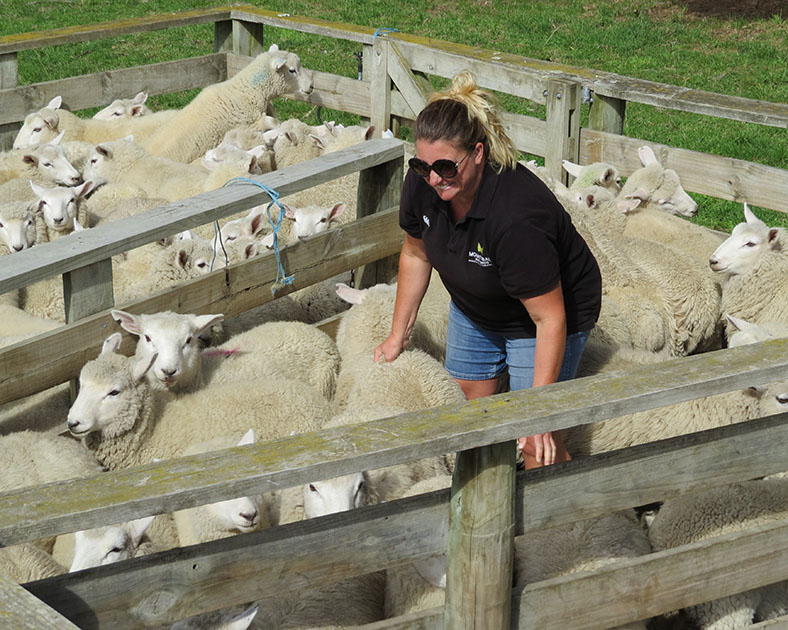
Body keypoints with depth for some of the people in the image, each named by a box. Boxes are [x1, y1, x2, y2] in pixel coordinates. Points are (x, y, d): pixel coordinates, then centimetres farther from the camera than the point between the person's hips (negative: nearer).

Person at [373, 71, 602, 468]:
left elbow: (550, 319, -35)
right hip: (474, 309, 7)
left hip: (552, 309, -7)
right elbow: (416, 254, 0)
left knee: (536, 444, -6)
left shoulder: (517, 219, -42)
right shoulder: (423, 183, -22)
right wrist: (399, 334, 6)